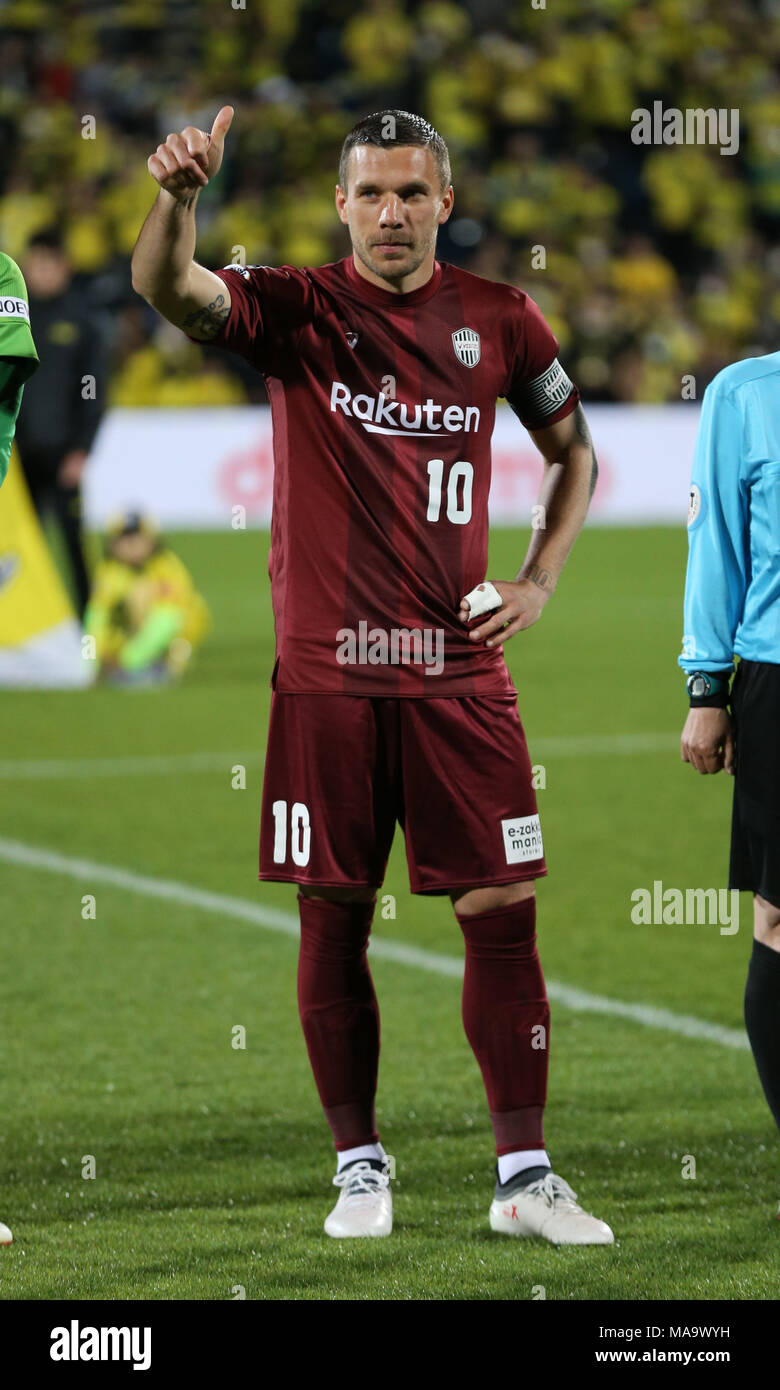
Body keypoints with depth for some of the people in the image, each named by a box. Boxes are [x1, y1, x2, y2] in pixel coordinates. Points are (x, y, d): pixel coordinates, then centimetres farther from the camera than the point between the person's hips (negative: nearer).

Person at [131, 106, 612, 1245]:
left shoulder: (499, 320, 6)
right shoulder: (294, 308, 0)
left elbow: (573, 452, 21)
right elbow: (165, 287, -19)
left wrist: (540, 579, 7)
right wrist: (180, 195, -40)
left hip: (460, 670, 1)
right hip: (327, 670, -1)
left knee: (503, 911, -2)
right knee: (333, 918, 3)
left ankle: (524, 1176, 6)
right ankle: (359, 1168, 16)